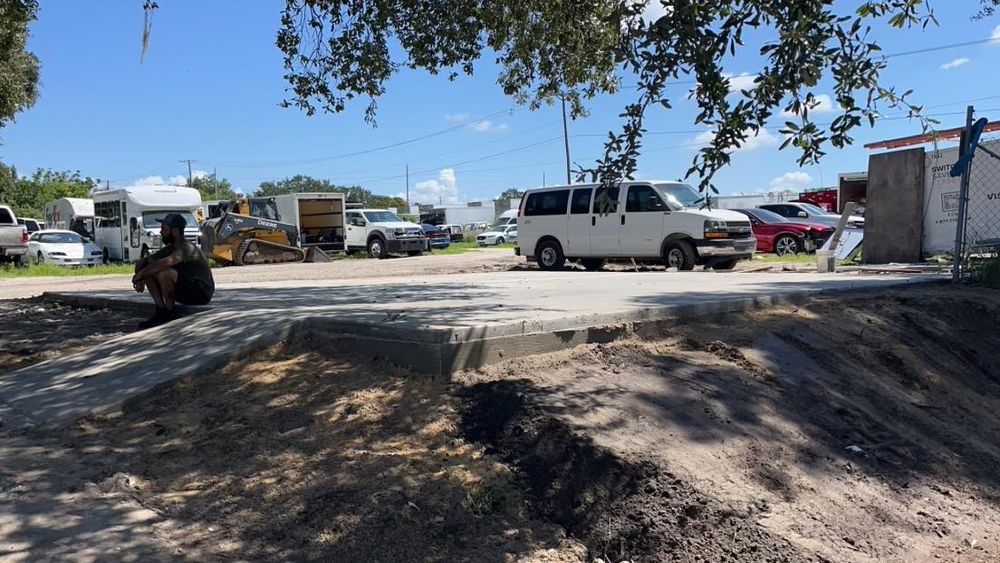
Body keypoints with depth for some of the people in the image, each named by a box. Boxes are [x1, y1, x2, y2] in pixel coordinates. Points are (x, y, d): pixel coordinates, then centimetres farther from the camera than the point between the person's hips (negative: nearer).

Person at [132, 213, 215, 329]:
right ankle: (161, 311, -3)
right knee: (149, 272, 1)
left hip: (202, 292, -9)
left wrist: (140, 274, -26)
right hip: (185, 291, 9)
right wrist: (140, 278, -9)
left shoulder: (187, 248, -20)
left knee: (164, 273, -32)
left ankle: (170, 314, -14)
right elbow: (143, 262, 12)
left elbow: (165, 263, -37)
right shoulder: (170, 249, 9)